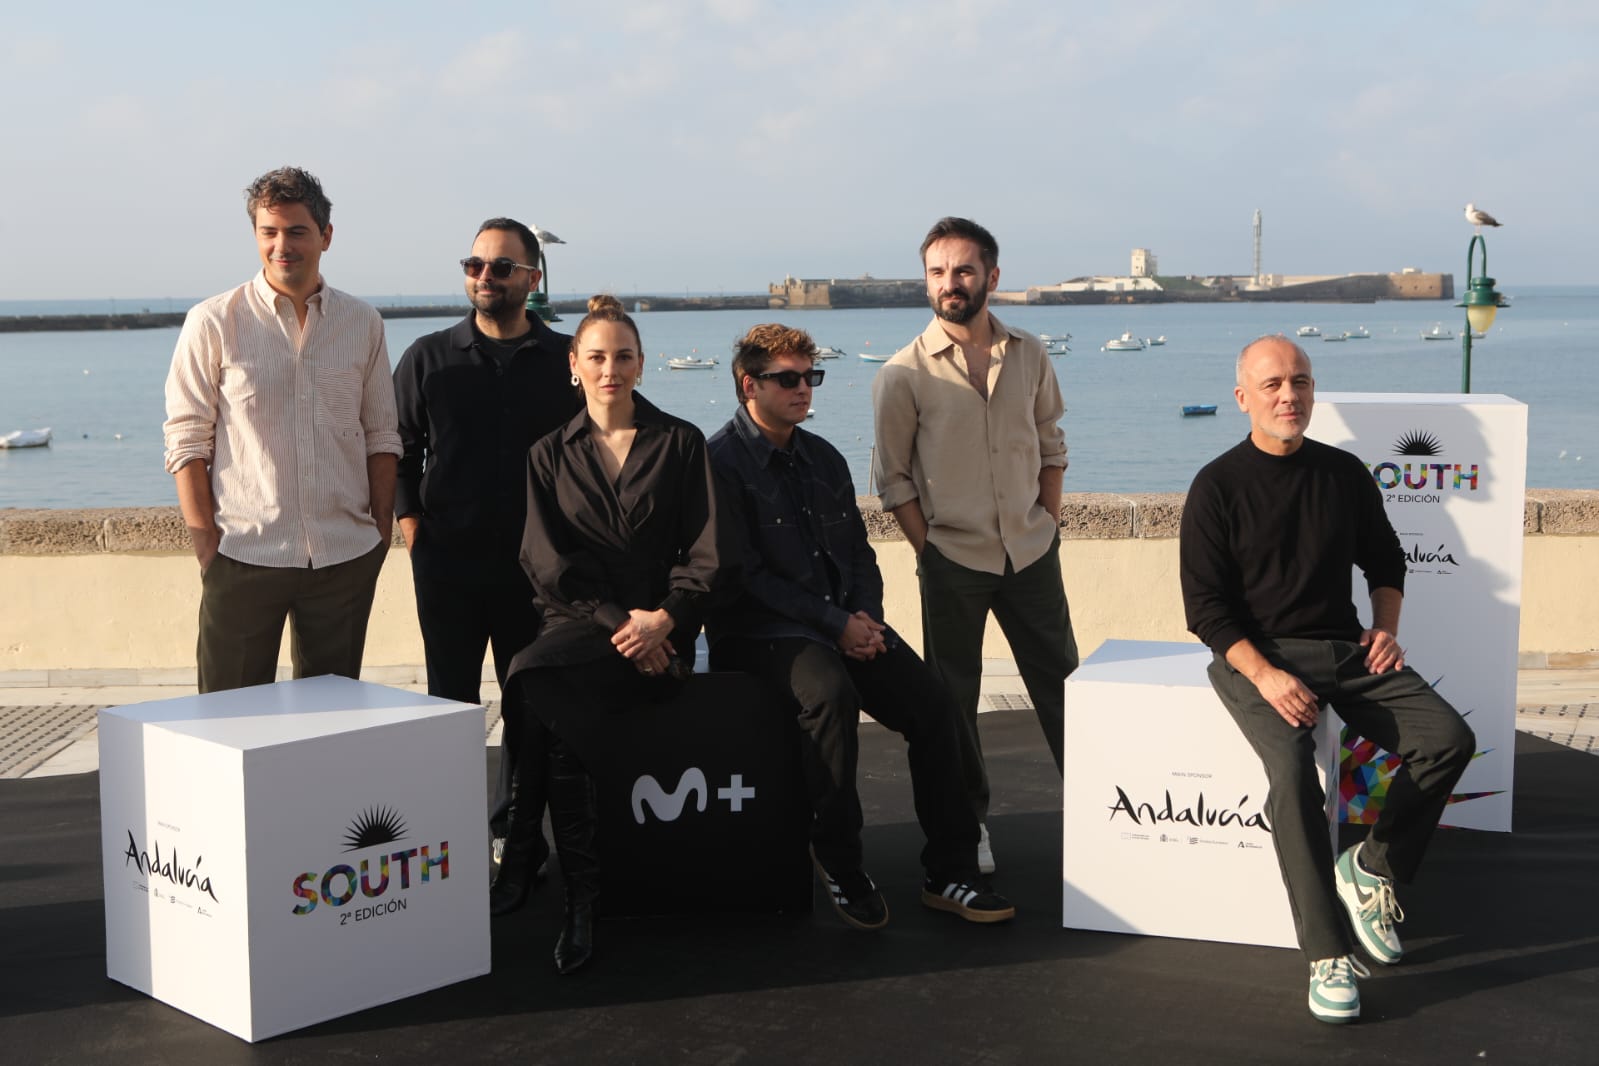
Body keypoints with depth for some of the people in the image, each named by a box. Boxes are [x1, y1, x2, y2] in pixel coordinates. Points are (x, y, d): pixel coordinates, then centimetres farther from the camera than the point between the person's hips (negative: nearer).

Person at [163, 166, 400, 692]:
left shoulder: (363, 324, 8)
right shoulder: (213, 323, -1)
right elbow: (186, 441, -2)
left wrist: (381, 530, 6)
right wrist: (206, 544, -7)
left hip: (347, 556, 3)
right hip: (244, 553, -2)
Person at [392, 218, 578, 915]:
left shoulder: (566, 361, 3)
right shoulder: (429, 358, 7)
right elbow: (397, 447, 13)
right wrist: (412, 523, 2)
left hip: (534, 566, -1)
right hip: (448, 564, 1)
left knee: (530, 710, 5)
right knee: (450, 706, 6)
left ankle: (520, 850, 15)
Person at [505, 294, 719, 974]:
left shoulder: (680, 443, 11)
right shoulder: (551, 455, 14)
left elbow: (703, 552, 4)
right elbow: (550, 564, 4)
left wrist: (663, 620, -13)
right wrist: (619, 622, -11)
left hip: (662, 627, -2)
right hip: (580, 620, 2)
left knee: (542, 676, -33)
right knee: (564, 716, -33)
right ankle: (581, 897, -26)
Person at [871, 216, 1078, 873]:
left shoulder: (1028, 355, 3)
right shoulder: (904, 373, -8)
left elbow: (1051, 443, 13)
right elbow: (892, 477, -3)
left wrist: (1048, 521, 6)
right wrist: (926, 551, -6)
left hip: (1031, 550, 3)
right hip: (953, 557, -2)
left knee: (1060, 680, 9)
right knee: (953, 695, 6)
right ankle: (966, 823, 20)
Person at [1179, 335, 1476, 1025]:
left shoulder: (1344, 473, 9)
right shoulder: (1217, 487, -4)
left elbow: (1385, 560, 24)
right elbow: (1206, 606, -7)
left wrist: (1385, 627, 6)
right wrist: (1265, 675, -20)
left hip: (1345, 648, 5)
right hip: (1256, 655, -5)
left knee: (1449, 738, -16)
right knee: (1293, 769, -31)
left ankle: (1373, 868, 3)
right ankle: (1328, 955, -24)